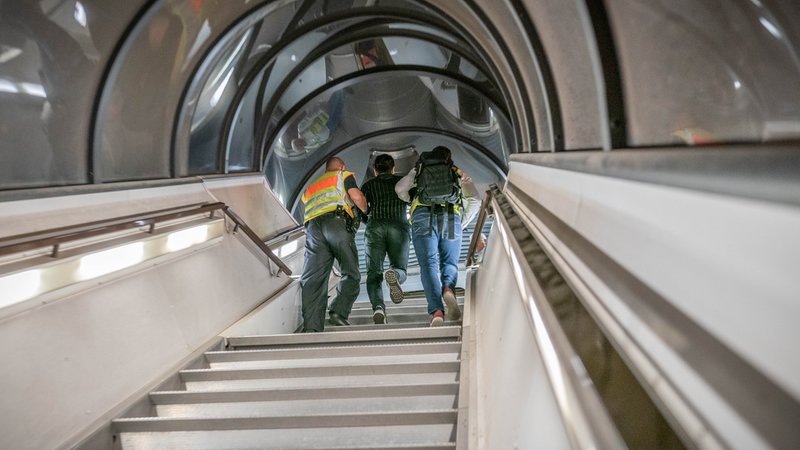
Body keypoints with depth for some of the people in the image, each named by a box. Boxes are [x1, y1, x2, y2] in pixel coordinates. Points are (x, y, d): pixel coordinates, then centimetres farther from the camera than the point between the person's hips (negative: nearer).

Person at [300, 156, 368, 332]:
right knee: (351, 273, 0)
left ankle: (311, 327, -21)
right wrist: (366, 209, 24)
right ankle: (339, 312, -22)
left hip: (312, 227, 4)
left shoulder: (311, 187, 39)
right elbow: (356, 196, 7)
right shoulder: (344, 176, 22)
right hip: (337, 222, -4)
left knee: (313, 278, -8)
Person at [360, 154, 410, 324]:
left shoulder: (368, 185, 23)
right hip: (399, 226, 0)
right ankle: (393, 274, -32)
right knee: (400, 270, 7)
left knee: (374, 273, 1)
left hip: (375, 227, 0)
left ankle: (378, 307, -27)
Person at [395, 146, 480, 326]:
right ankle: (448, 288, -27)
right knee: (450, 263, 7)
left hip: (423, 216, 0)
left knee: (429, 264, -7)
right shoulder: (458, 173, 31)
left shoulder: (418, 171, 30)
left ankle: (436, 310, -27)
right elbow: (475, 200, 22)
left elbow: (400, 189, 15)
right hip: (451, 217, 0)